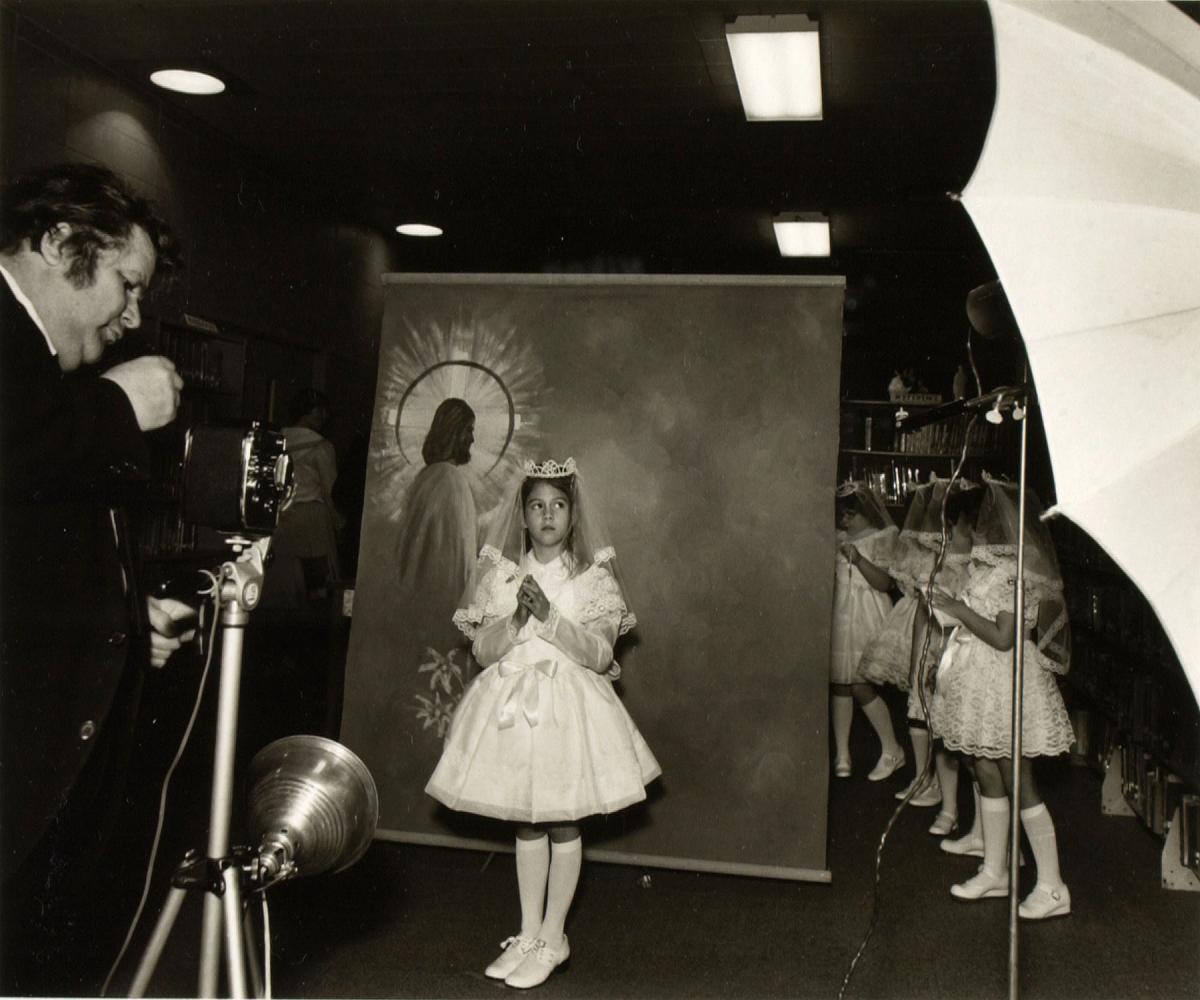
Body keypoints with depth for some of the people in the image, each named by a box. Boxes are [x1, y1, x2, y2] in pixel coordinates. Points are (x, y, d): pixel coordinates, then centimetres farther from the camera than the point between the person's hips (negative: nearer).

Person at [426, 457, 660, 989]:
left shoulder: (594, 576, -3)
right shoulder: (500, 573, 3)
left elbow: (599, 654, -10)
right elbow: (483, 649, -1)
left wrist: (550, 616, -20)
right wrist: (517, 617, -18)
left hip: (569, 703, -2)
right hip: (511, 702, 2)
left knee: (563, 823, 4)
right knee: (526, 822, 11)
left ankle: (552, 939, 17)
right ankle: (528, 933, 24)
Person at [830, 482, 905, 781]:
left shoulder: (882, 538, -2)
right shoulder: (838, 539, 11)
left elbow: (884, 582, -11)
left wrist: (857, 558, -23)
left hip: (867, 620, -5)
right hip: (839, 617, 5)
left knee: (861, 686, -8)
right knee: (839, 685, 3)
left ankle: (892, 751, 10)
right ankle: (842, 755, 12)